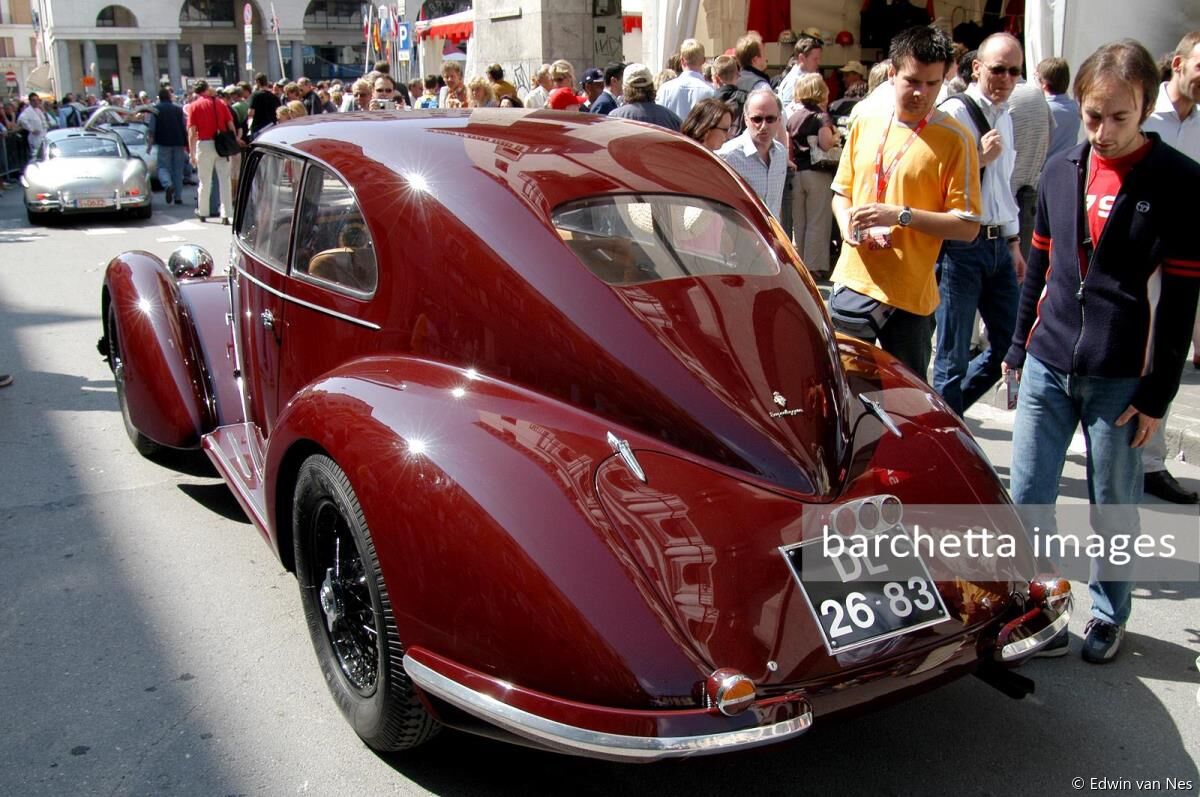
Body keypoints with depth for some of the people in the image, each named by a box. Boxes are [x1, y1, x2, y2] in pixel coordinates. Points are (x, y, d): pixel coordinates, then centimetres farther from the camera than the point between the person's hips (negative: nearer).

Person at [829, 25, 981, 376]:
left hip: (907, 294, -5)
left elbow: (968, 226, -10)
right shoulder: (866, 123, 7)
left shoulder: (955, 139, -8)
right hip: (851, 281, 5)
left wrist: (901, 215, -21)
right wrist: (848, 224, -5)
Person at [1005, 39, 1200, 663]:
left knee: (1113, 506, 9)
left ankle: (1109, 615, 29)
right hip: (1046, 365, 4)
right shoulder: (1061, 171, 7)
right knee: (1027, 499, 6)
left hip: (1119, 377, -4)